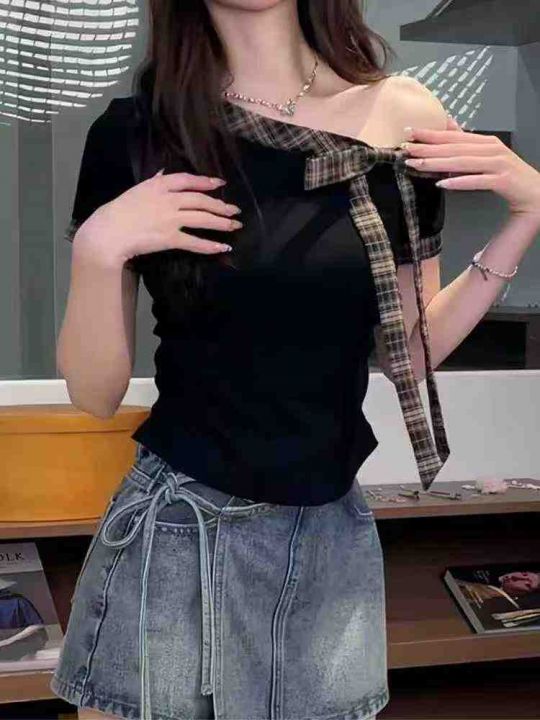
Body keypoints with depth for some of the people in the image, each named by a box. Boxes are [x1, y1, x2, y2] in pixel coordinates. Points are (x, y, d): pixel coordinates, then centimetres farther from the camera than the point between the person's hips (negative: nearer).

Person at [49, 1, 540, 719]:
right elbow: (95, 393, -3)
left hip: (336, 537, 2)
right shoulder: (136, 133, -7)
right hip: (175, 532, -1)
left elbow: (407, 354, 5)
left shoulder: (407, 120, -4)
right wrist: (97, 250, -19)